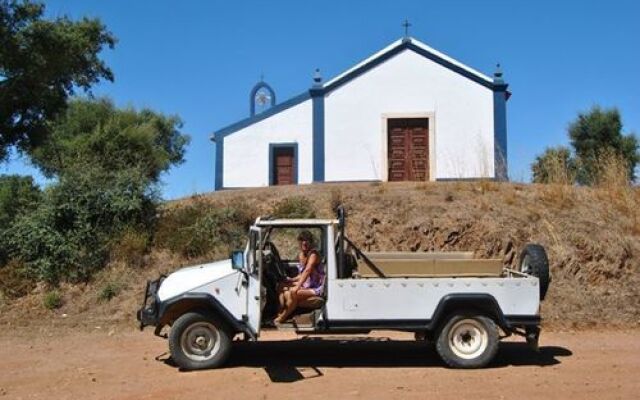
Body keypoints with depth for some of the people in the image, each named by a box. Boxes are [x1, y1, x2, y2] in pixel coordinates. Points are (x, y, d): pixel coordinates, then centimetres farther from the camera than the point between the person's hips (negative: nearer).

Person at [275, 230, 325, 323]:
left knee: (294, 292, -29)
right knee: (282, 287, -3)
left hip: (316, 288, -9)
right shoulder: (301, 255, 10)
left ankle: (282, 318, -13)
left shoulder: (313, 254, -14)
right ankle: (280, 313, -16)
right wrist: (291, 280, -8)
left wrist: (297, 287, -35)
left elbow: (307, 271, -27)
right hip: (306, 285, 9)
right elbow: (302, 274, 10)